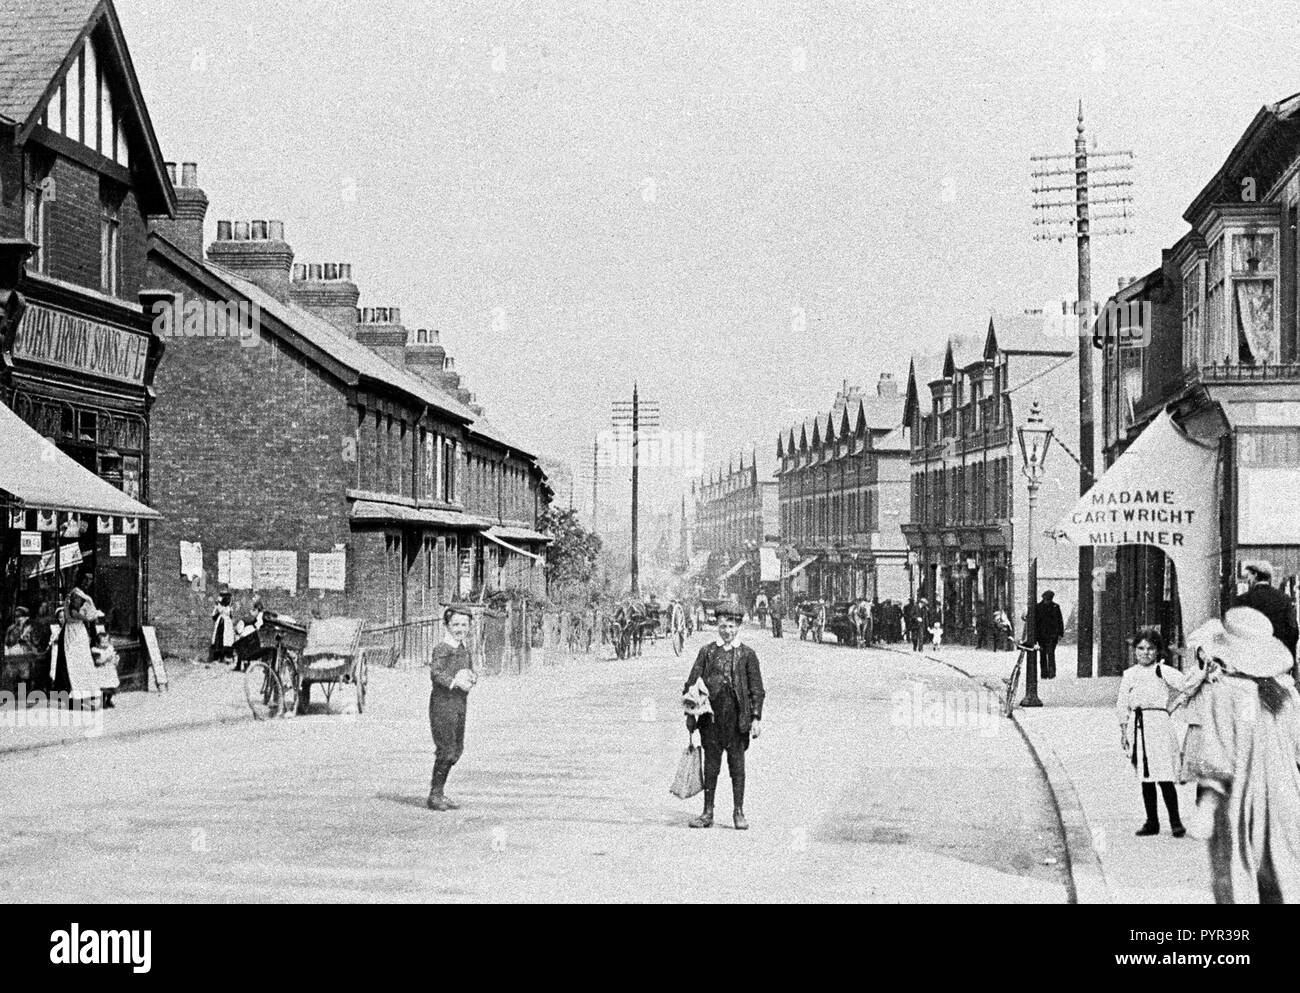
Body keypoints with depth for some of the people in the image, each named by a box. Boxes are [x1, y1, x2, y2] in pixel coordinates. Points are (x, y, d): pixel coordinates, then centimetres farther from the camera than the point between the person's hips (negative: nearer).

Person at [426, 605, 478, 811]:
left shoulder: (465, 648, 13)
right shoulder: (442, 648, -13)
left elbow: (471, 671, 18)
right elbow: (435, 673, -24)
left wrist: (471, 676, -4)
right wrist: (455, 681, -34)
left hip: (460, 703, 9)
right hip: (443, 702, -9)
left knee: (457, 750, 12)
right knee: (446, 750, -8)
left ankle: (438, 792, 22)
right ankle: (435, 796, 3)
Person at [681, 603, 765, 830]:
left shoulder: (747, 654, 5)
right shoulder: (707, 652, 8)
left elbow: (757, 689, 5)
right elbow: (692, 683, 7)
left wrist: (756, 717, -3)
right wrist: (691, 714, 0)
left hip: (737, 717, -1)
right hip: (711, 715, 1)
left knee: (737, 764, 3)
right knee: (710, 765, 6)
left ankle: (738, 812, 11)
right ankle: (708, 813, 12)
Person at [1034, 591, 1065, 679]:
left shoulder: (1056, 606, 3)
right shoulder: (1037, 607, 3)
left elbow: (1060, 621, 7)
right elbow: (1035, 621, 3)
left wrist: (1060, 633, 2)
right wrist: (1035, 634, -2)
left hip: (1052, 634, -2)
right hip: (1041, 634, 2)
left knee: (1051, 653, -13)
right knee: (1042, 654, 6)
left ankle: (1052, 673, -15)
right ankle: (1044, 673, 14)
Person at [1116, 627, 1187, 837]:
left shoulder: (1164, 672, 0)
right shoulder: (1129, 675, 11)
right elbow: (1122, 705, 14)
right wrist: (1124, 731, 10)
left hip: (1159, 724, -4)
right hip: (1137, 726, 4)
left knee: (1164, 776, -8)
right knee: (1145, 778, 9)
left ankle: (1175, 821, 3)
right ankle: (1152, 822, 17)